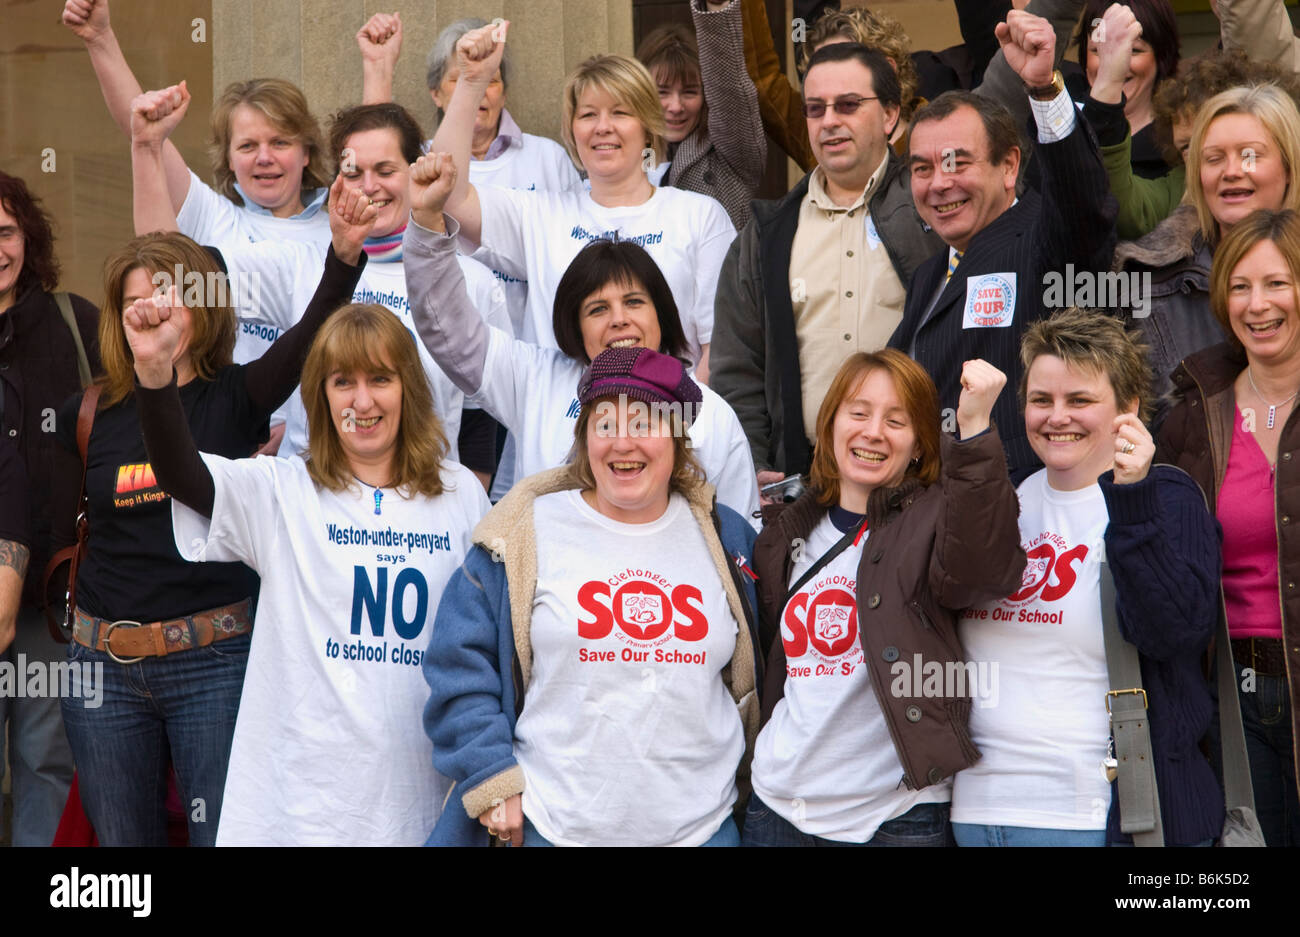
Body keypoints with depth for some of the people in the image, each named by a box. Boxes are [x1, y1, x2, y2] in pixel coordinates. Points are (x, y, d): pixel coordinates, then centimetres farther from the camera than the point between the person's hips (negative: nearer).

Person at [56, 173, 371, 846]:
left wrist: (344, 255, -35)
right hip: (103, 663, 3)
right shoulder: (90, 414, 5)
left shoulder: (236, 397, -2)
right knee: (122, 840, 13)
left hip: (214, 660, -3)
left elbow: (310, 336, -20)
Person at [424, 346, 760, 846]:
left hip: (703, 824, 2)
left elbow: (754, 671, 19)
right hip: (553, 826, -2)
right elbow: (460, 661, -1)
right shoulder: (526, 534, -1)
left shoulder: (725, 538, 8)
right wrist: (492, 781, -7)